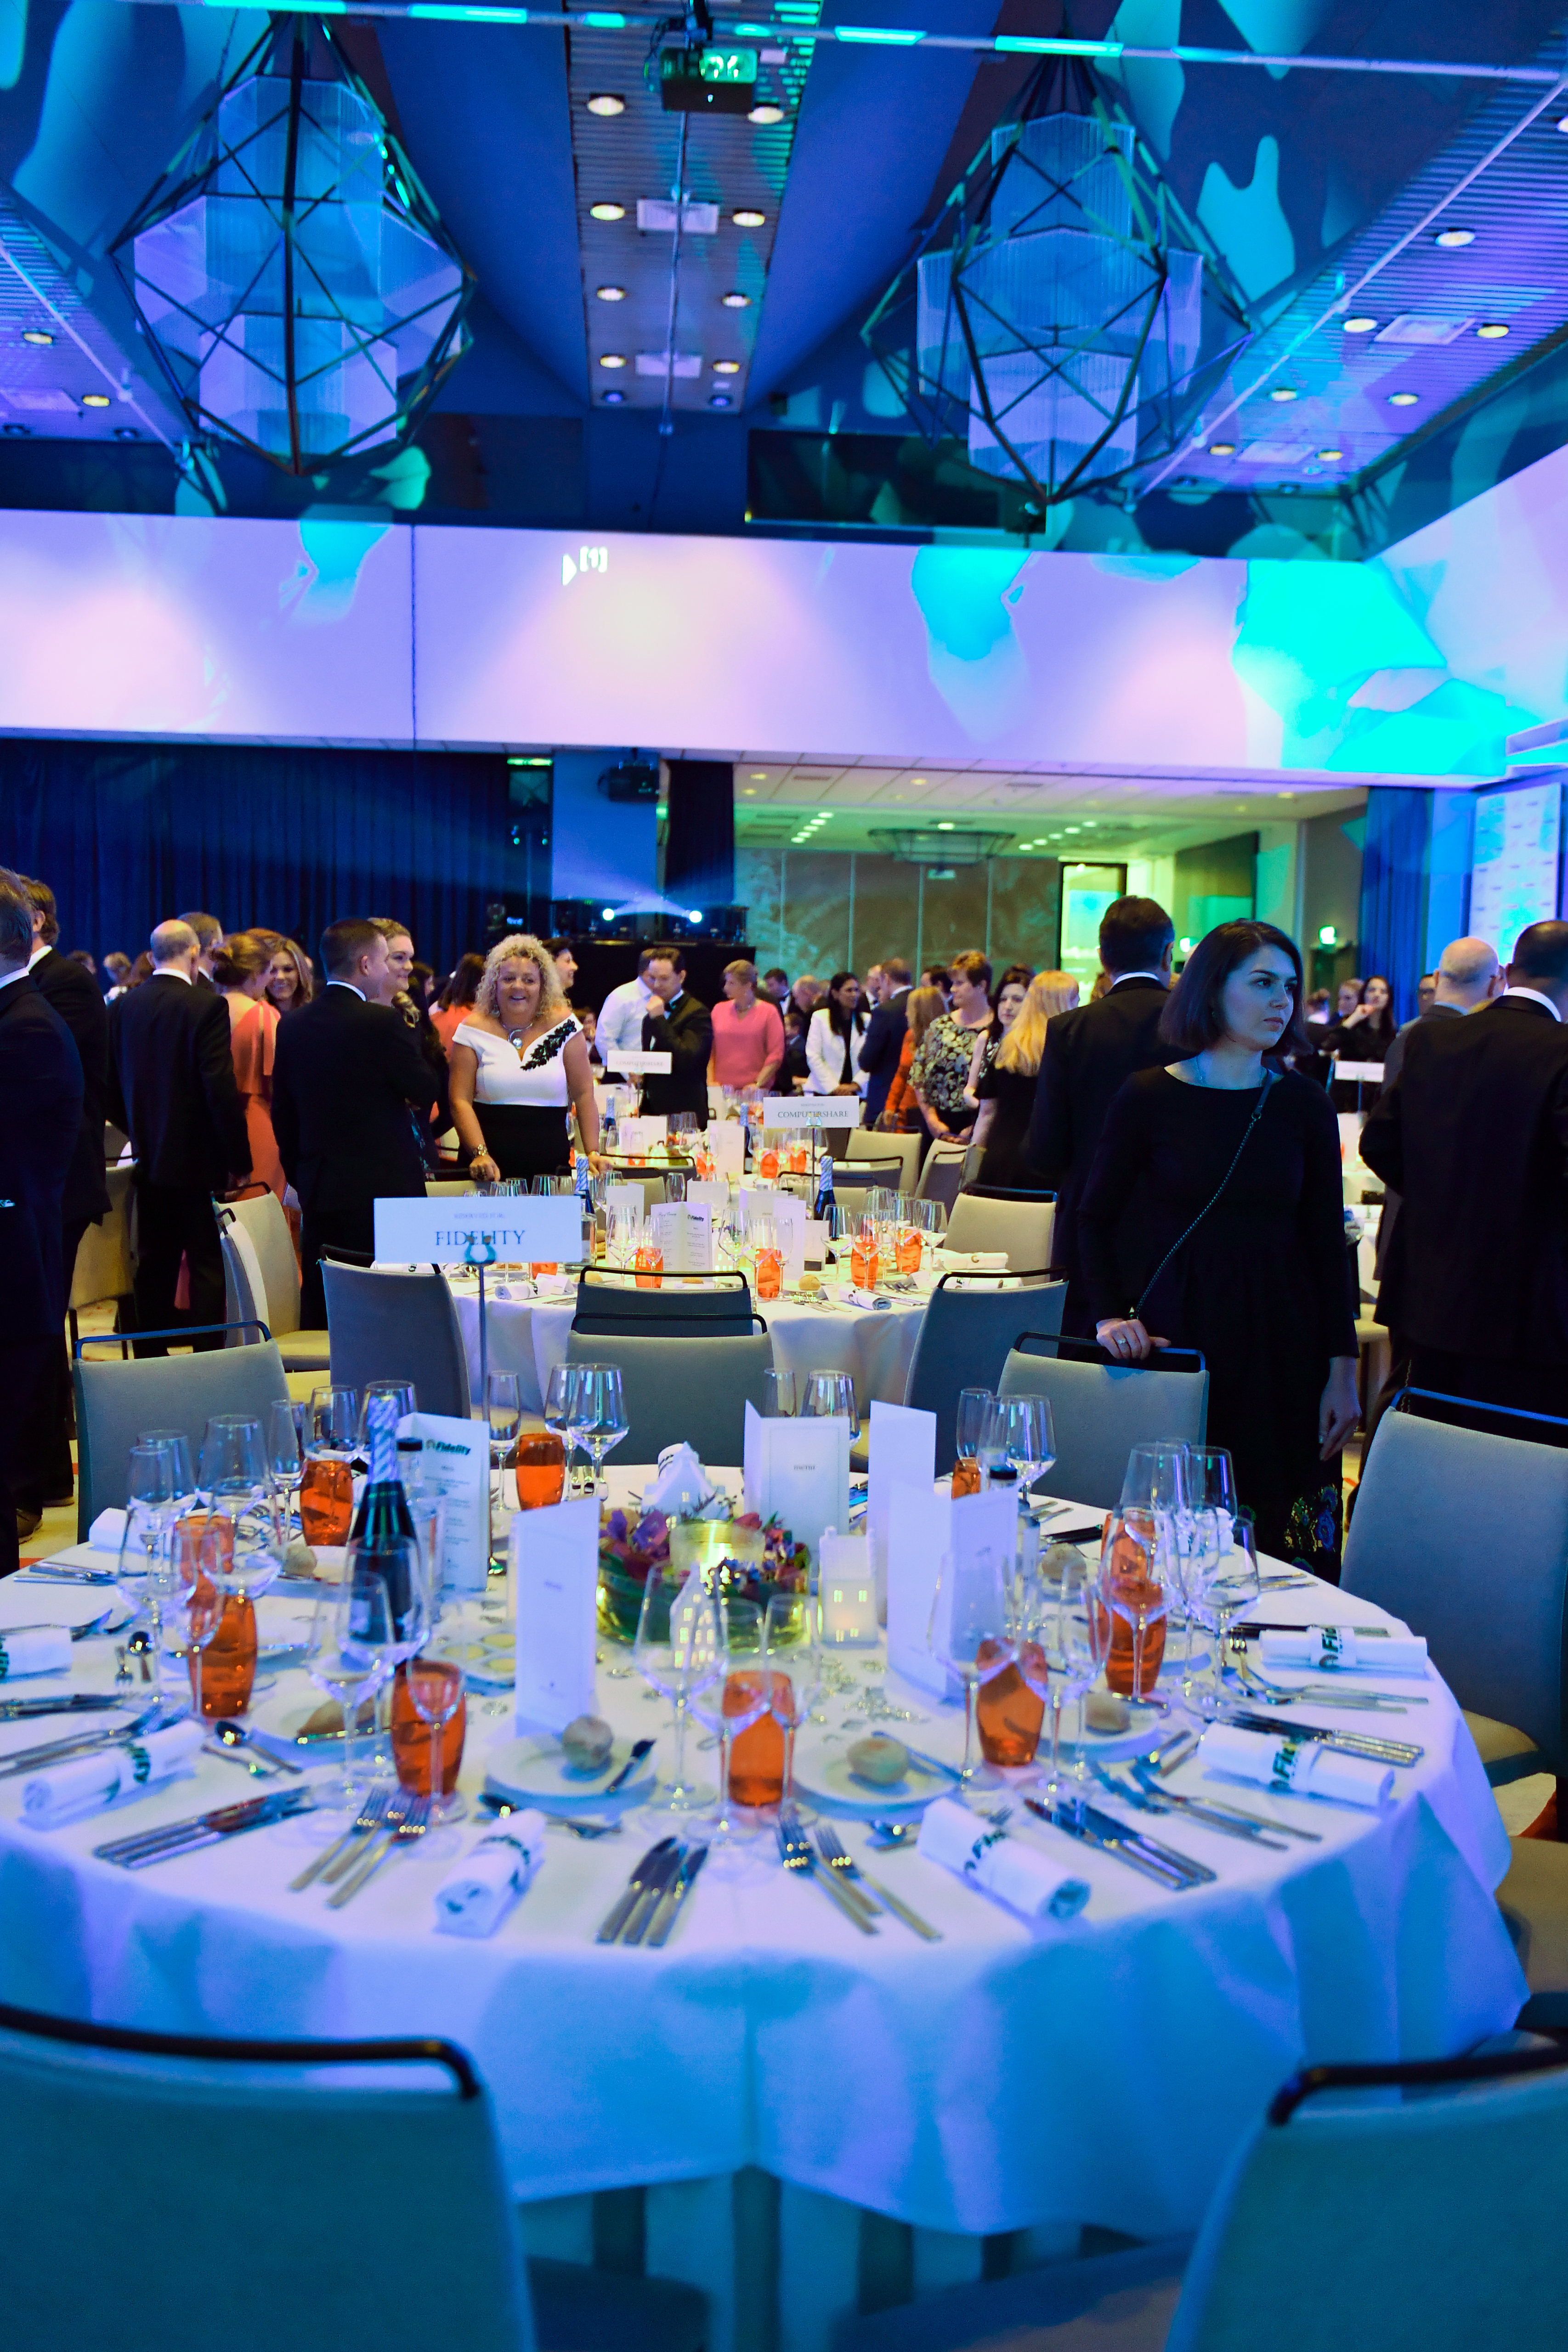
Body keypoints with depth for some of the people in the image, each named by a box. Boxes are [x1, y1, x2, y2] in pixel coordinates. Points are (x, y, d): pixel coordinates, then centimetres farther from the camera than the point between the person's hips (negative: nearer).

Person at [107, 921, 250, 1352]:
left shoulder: (123, 1007, 4)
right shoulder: (207, 1006, -13)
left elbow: (110, 1088, 6)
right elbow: (222, 1089, -18)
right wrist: (238, 1157, -11)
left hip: (149, 1160, 6)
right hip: (200, 1160, -6)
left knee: (154, 1268, 13)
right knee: (208, 1268, 0)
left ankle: (149, 1361, 19)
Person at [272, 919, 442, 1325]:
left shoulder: (292, 1025, 6)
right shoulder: (383, 1021, -14)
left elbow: (283, 1114, 11)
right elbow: (426, 1092, -6)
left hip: (318, 1191, 6)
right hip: (384, 1189, -6)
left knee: (319, 1311, 9)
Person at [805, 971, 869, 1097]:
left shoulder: (867, 1021, 10)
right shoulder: (820, 1018, 4)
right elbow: (813, 1057, -1)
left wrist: (856, 1085, -8)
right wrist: (834, 1087, -7)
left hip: (857, 1091, 2)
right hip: (825, 1091, -2)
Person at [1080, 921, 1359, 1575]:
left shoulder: (1303, 1104, 4)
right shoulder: (1148, 1097, -2)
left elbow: (1328, 1242, 6)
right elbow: (1094, 1219, 6)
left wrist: (1342, 1369, 2)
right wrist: (1109, 1317, -7)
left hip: (1280, 1346, 2)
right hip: (1175, 1334, -2)